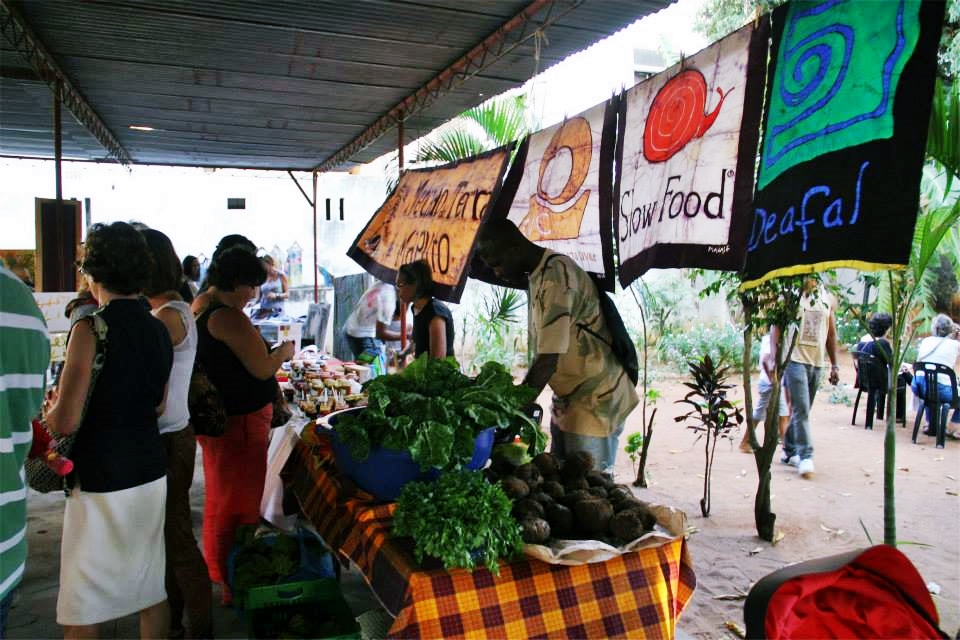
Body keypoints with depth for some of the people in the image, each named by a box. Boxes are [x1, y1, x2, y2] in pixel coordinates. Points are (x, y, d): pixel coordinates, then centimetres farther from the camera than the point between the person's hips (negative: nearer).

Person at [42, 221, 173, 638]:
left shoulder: (90, 328, -16)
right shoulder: (159, 330, 4)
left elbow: (64, 422, -16)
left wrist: (50, 408, 4)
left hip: (101, 483, -6)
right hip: (151, 474, 6)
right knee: (152, 588, 17)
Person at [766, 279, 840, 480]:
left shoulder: (828, 299, 10)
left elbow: (831, 335, 16)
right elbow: (776, 326, -3)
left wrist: (834, 365, 14)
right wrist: (773, 358, -12)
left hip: (817, 362, 5)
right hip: (795, 359, -4)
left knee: (802, 410, 11)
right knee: (801, 409, -11)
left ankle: (789, 451, 22)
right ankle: (806, 456, -10)